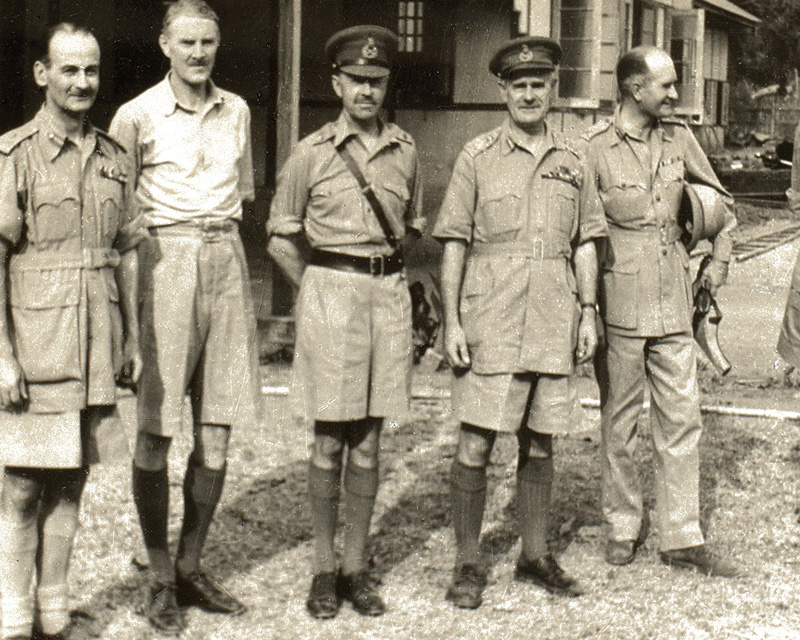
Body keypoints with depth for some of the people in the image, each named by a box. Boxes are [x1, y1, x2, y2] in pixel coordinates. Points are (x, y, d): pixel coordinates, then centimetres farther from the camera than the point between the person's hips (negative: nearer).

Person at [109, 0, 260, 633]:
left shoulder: (237, 111, 11)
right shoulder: (138, 115, -3)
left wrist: (218, 236, 14)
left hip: (227, 264, 5)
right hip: (165, 265, -4)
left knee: (217, 431, 6)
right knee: (156, 432, -2)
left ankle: (191, 566, 19)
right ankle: (160, 579, 10)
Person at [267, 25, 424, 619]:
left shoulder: (404, 151, 8)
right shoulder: (312, 153, 0)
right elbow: (280, 237, 7)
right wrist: (319, 287, 3)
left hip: (390, 292, 3)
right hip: (330, 291, -3)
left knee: (368, 443, 7)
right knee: (330, 442, 1)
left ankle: (356, 567, 16)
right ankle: (324, 570, 11)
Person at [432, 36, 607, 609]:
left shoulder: (572, 159, 10)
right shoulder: (478, 156, 2)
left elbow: (586, 242, 14)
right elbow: (453, 244, 1)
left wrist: (588, 313, 6)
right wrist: (452, 321, -6)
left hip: (553, 325, 3)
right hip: (489, 322, -3)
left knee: (540, 445, 11)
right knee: (475, 446, -2)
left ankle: (536, 557, 23)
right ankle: (468, 565, 9)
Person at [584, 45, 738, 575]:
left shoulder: (679, 138, 6)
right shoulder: (595, 148, -8)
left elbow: (721, 202, 19)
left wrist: (719, 262, 11)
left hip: (673, 301, 4)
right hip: (619, 300, -4)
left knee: (682, 417, 4)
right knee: (619, 418, 7)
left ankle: (682, 537, 11)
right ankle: (623, 526, 22)